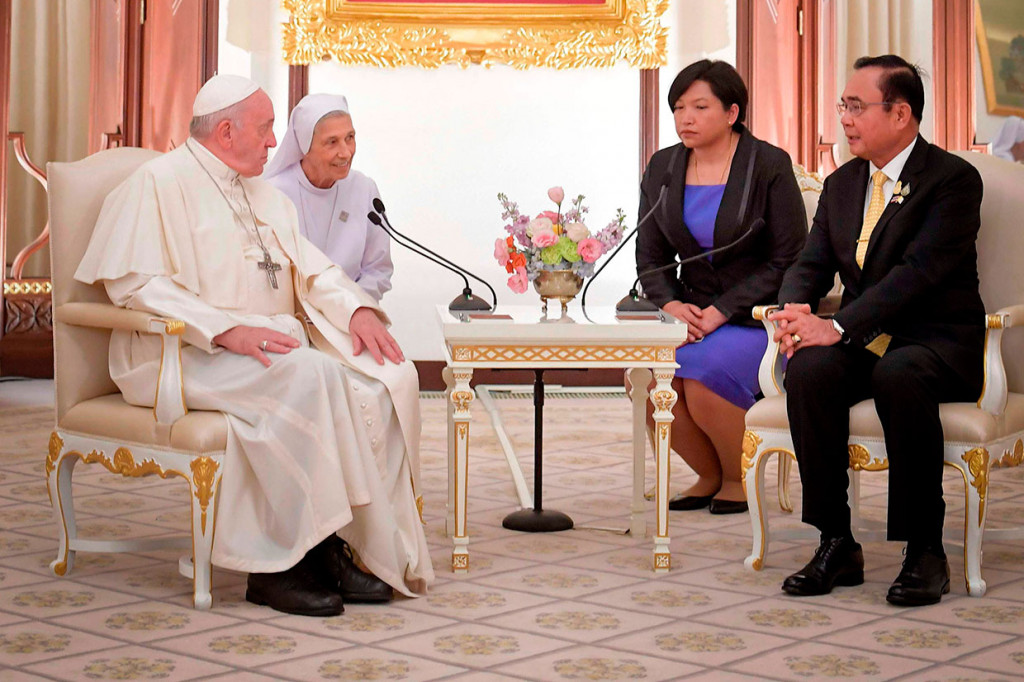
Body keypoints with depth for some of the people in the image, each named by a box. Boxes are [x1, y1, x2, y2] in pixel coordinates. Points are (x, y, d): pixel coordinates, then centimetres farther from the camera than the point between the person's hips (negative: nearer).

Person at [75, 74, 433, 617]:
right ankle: (283, 559, -28)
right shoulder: (160, 183, -1)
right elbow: (134, 282, -13)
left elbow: (311, 268, 20)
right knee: (305, 377, -35)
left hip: (277, 341, 7)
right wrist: (226, 330, -24)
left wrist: (357, 311, -2)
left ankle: (355, 541, -18)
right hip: (189, 352, -7)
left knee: (391, 378, -17)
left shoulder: (265, 195, 24)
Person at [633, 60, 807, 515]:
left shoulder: (769, 166, -8)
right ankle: (709, 475, 4)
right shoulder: (663, 168, 6)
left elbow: (787, 261, -10)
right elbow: (650, 255, 12)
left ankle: (739, 478, 1)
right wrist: (670, 303, -9)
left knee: (702, 381, -31)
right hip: (693, 312, 5)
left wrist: (722, 311, -17)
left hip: (758, 316, -5)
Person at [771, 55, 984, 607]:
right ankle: (836, 545, -20)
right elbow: (811, 265, 11)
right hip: (863, 341, 5)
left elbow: (919, 271, -19)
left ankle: (925, 551, -25)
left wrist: (837, 327, -29)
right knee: (808, 370, -28)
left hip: (937, 340, -5)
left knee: (899, 376, -39)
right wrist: (796, 311, -14)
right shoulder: (841, 184, 15)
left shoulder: (954, 179, -7)